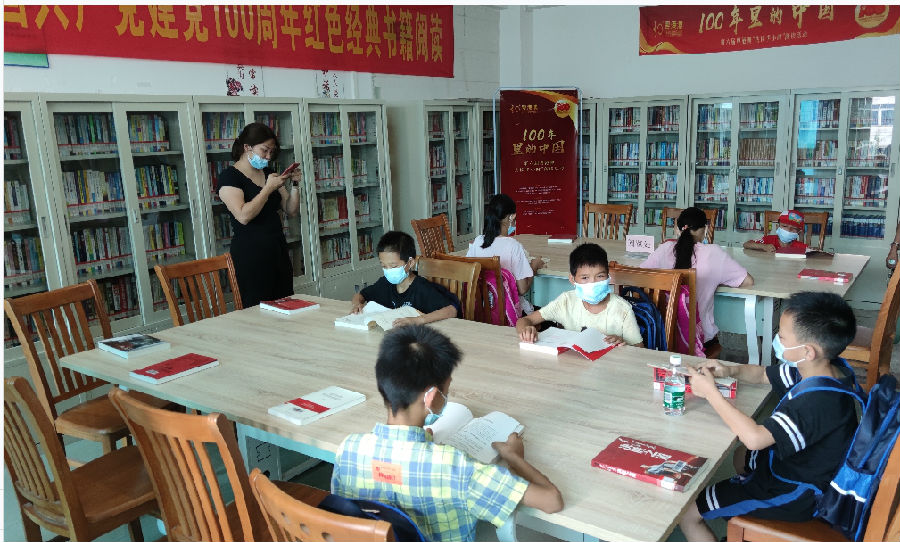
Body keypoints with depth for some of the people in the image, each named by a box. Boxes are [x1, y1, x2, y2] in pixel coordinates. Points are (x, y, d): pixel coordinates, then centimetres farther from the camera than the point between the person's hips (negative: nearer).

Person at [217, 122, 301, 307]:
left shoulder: (269, 173, 15)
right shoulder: (229, 176, -5)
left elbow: (291, 210, 15)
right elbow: (243, 216, -19)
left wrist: (294, 184, -1)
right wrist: (269, 187, -16)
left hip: (278, 250, 7)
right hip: (250, 255, -6)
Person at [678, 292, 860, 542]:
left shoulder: (819, 402, -37)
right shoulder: (819, 369, -7)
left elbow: (754, 437, -43)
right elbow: (762, 374, 8)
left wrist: (710, 392, -34)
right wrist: (729, 370, -13)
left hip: (794, 495, -10)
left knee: (687, 513, -7)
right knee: (741, 456, 37)